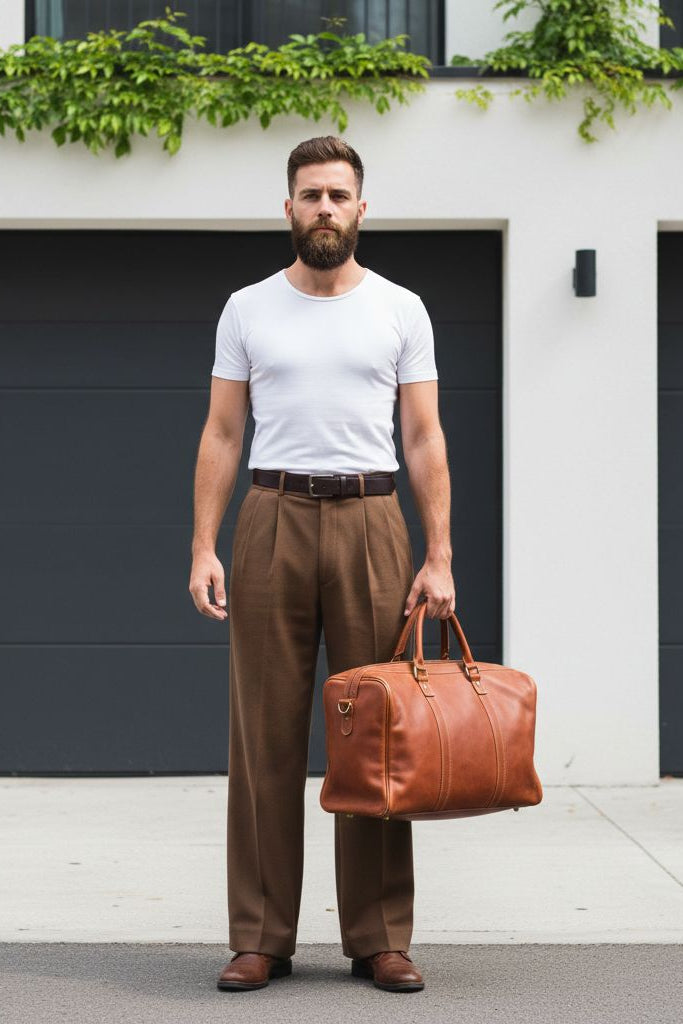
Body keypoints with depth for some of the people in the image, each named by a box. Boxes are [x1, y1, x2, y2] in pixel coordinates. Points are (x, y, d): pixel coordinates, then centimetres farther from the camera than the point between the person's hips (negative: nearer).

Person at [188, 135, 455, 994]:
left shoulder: (400, 310, 5)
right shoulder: (248, 309, 7)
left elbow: (424, 438, 3)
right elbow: (222, 435, 5)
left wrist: (439, 557, -5)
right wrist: (203, 548, -5)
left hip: (369, 522, 0)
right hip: (273, 519, 0)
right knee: (265, 736, 2)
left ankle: (380, 938, 11)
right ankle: (261, 938, 10)